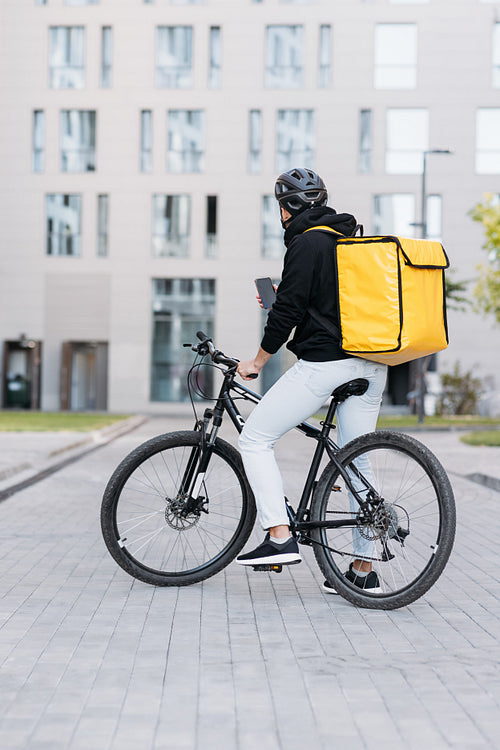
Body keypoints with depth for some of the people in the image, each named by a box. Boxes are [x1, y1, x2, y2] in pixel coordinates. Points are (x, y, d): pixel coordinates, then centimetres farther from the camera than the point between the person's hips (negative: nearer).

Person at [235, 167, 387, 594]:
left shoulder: (306, 244, -8)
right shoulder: (353, 240, 18)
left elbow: (288, 310, -13)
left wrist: (257, 361, -2)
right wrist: (283, 298, 30)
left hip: (325, 362, -9)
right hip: (371, 364, 9)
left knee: (255, 440, 0)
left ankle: (280, 538, -10)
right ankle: (364, 570, 13)